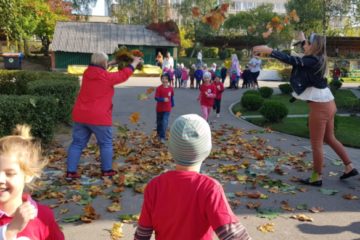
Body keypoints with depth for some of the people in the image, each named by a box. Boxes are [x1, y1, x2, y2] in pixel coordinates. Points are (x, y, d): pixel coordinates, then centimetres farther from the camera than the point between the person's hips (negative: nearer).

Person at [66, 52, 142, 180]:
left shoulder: (87, 73, 6)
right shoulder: (107, 77, -10)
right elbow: (124, 74, 5)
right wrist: (135, 63, 20)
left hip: (80, 115, 6)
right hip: (99, 117, -6)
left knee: (77, 143, 9)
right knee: (106, 143, 11)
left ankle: (70, 172, 8)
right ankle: (107, 170, 17)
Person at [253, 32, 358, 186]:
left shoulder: (313, 61, -19)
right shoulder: (317, 59, 8)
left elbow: (291, 60, -31)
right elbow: (308, 53, 32)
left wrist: (269, 51, -32)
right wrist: (303, 39, 43)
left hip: (320, 107, -10)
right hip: (327, 104, 10)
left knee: (316, 143, 2)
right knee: (329, 138, 22)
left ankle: (317, 178, 13)